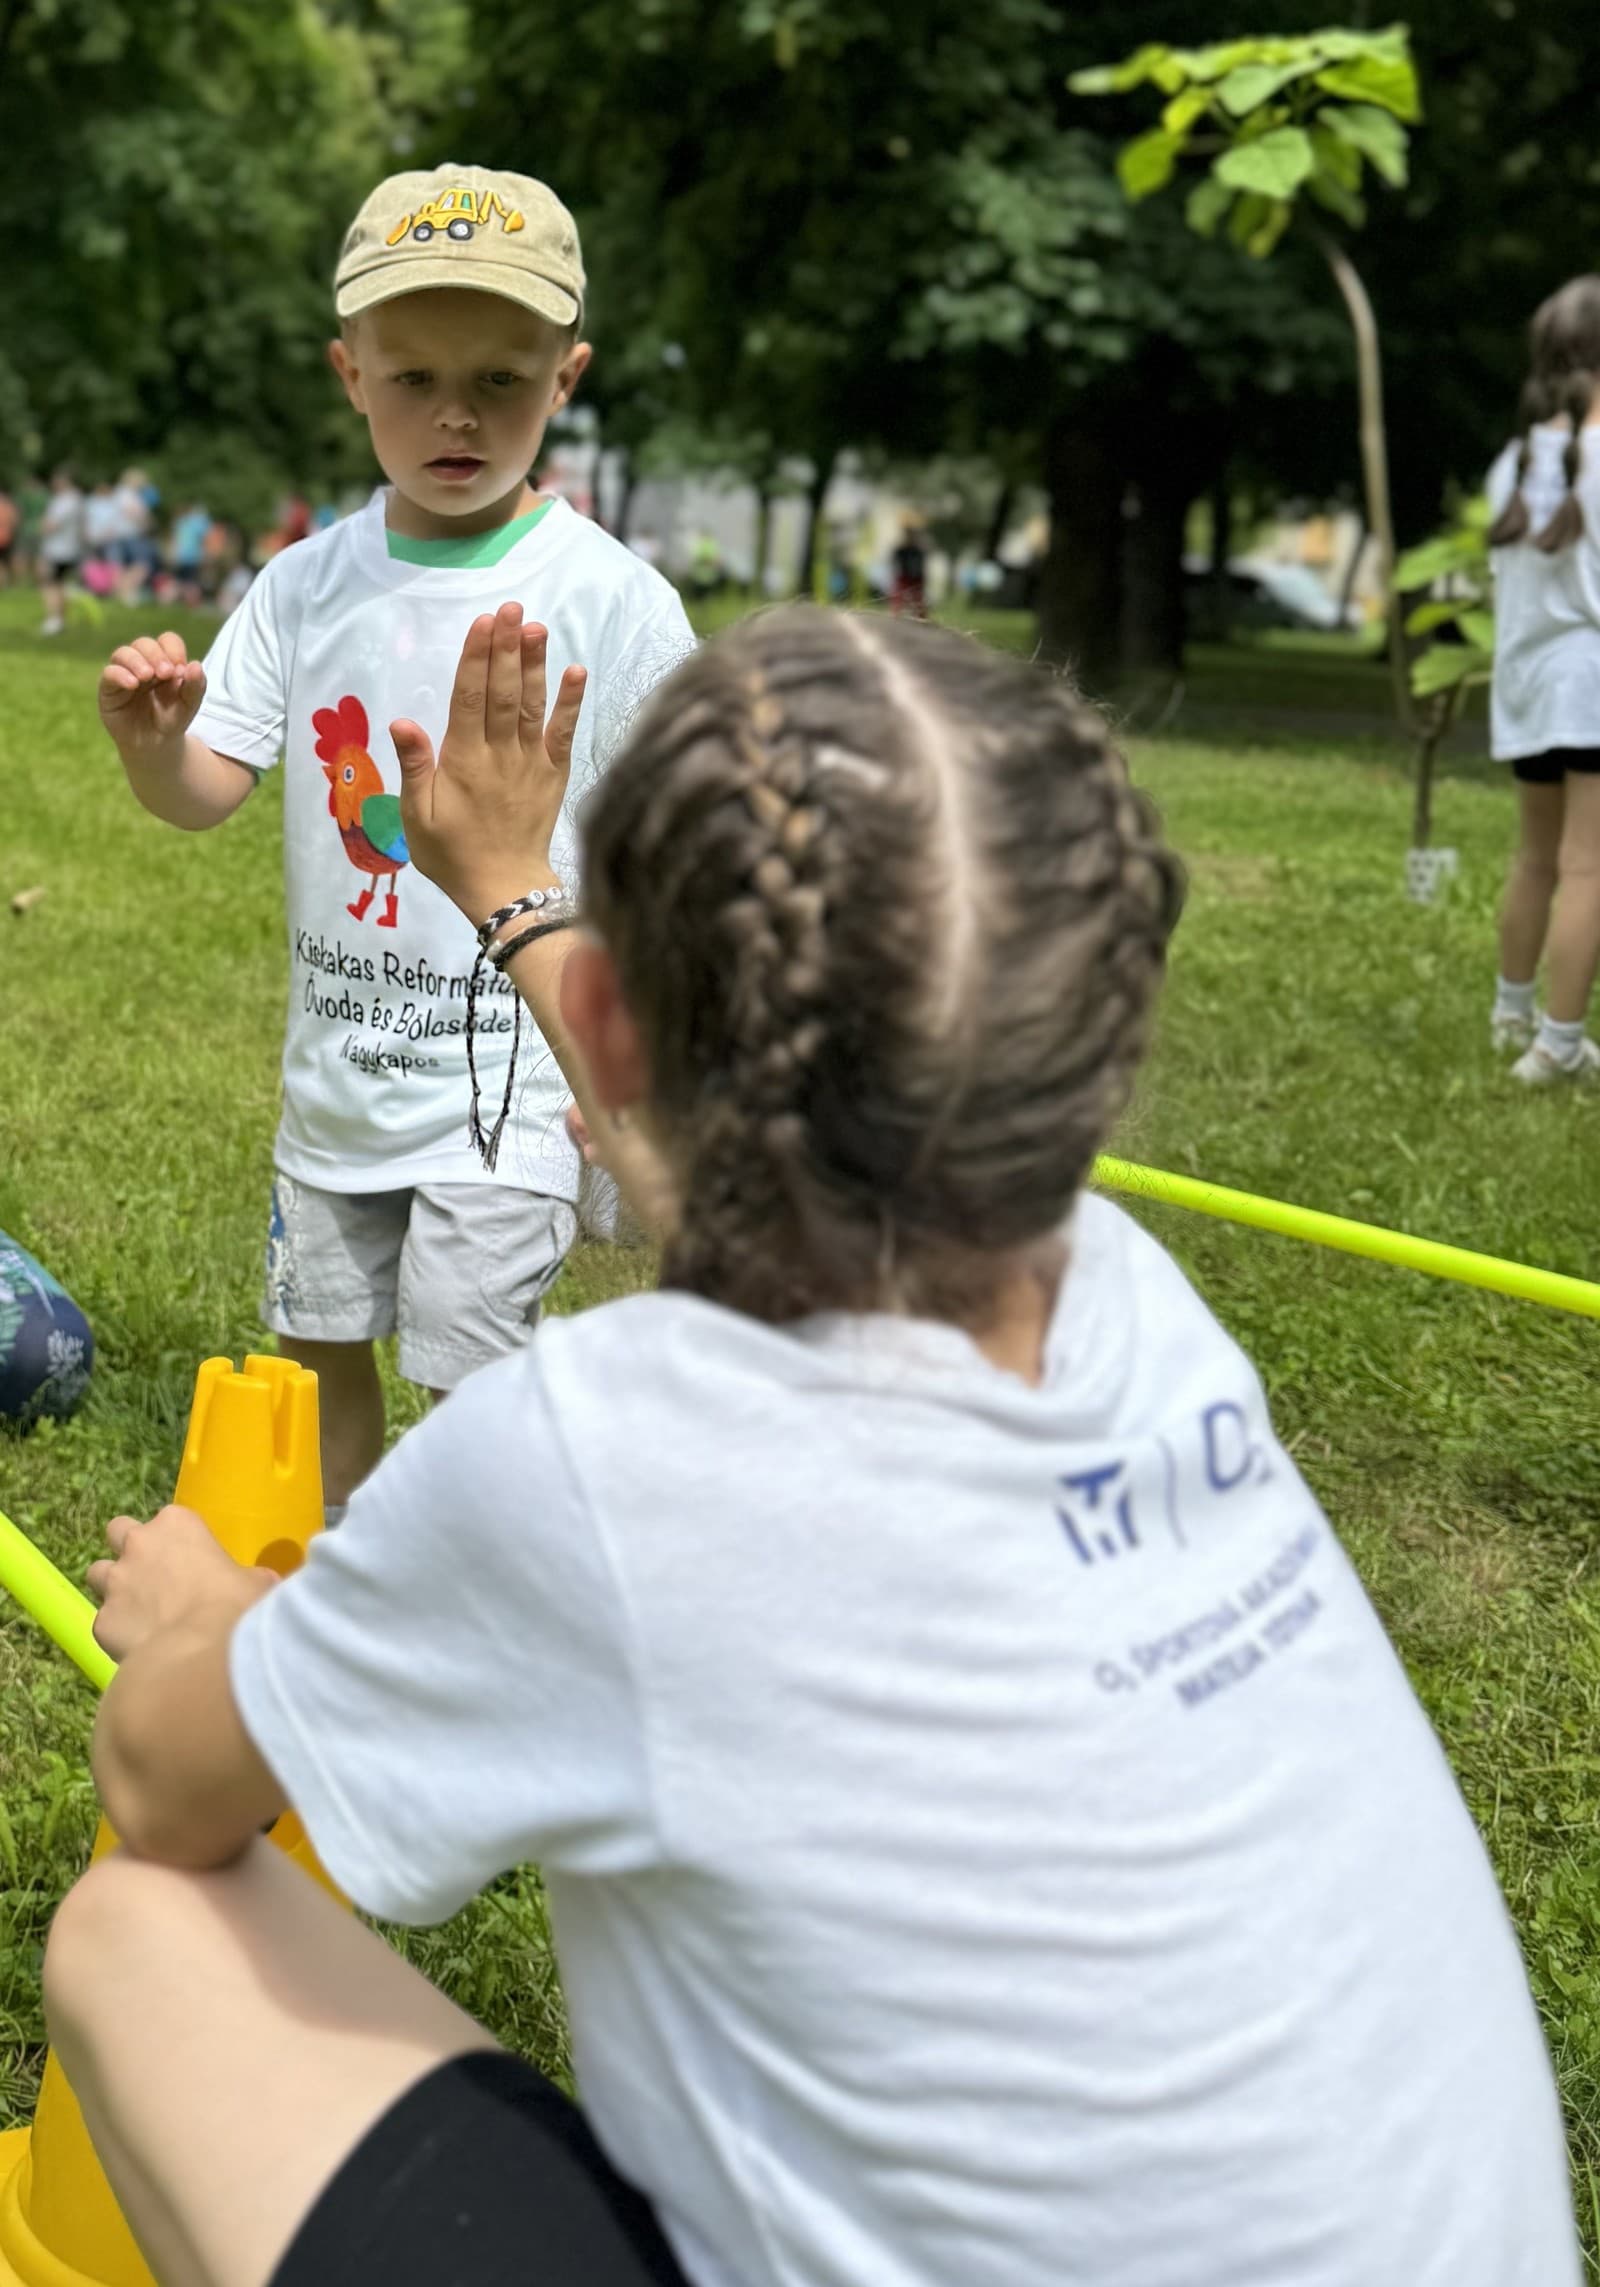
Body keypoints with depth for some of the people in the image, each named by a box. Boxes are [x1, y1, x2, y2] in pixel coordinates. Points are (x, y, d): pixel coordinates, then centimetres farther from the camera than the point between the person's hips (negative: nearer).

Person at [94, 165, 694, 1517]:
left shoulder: (607, 596, -11)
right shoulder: (308, 584, 0)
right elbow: (207, 793, -1)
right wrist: (151, 740, -24)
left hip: (510, 1083, -5)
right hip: (337, 1065, 5)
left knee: (473, 1374, -2)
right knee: (321, 1345, 18)